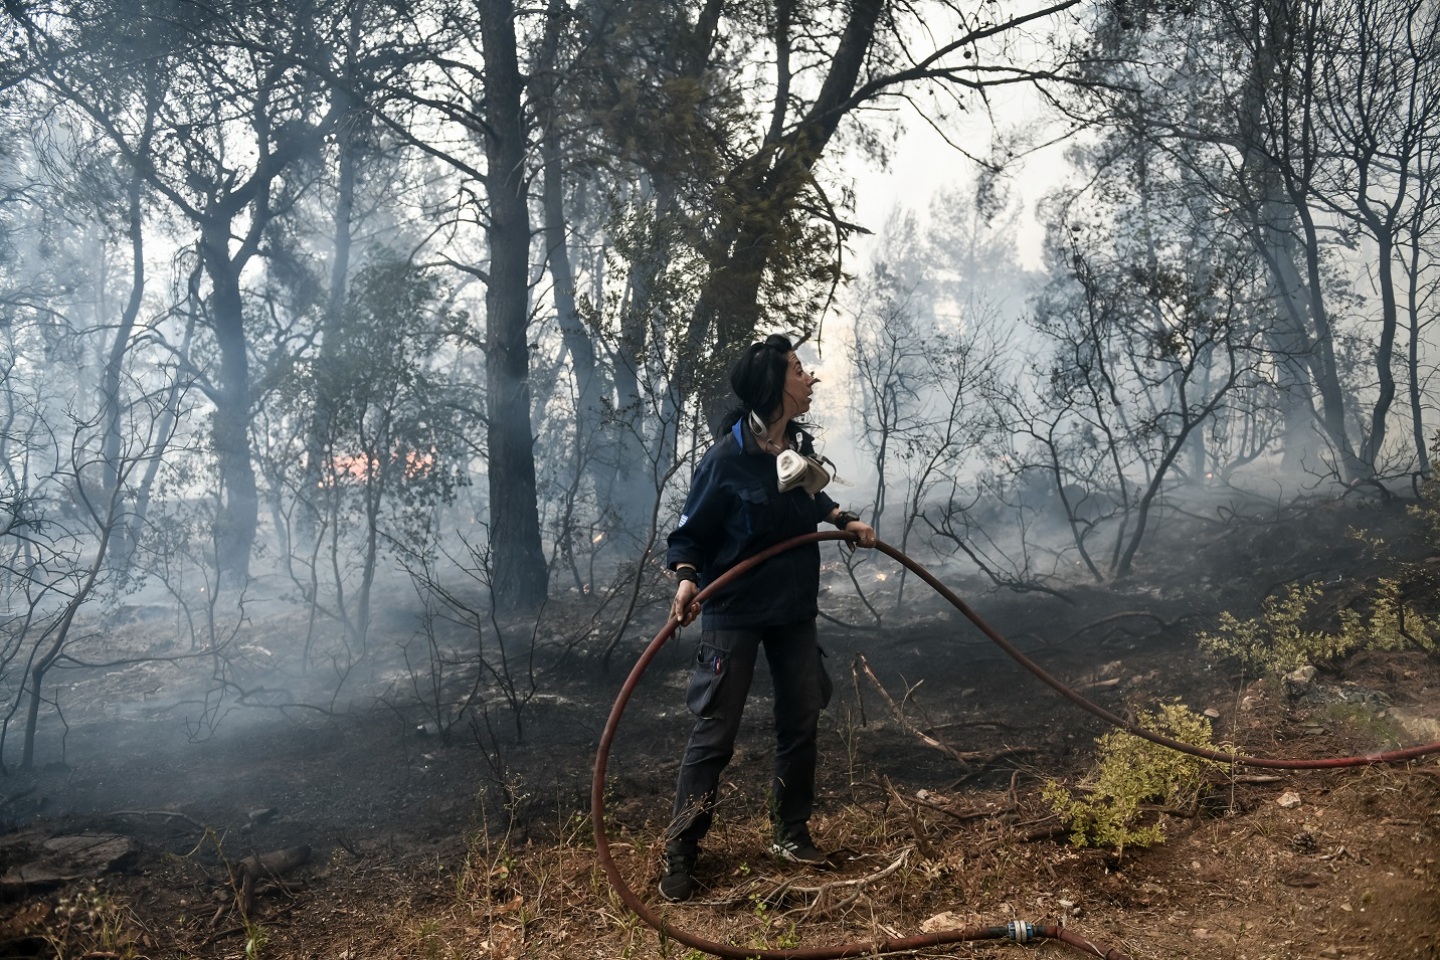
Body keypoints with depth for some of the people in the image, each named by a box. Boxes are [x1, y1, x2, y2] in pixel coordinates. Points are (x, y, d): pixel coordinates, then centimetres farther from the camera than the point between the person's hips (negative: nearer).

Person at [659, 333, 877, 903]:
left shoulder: (800, 444, 0)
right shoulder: (727, 456, -19)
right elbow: (691, 531, -12)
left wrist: (844, 520, 8)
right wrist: (687, 578, -29)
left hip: (794, 609, 7)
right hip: (734, 612, -6)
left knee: (801, 721, 12)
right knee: (715, 734, -2)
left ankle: (791, 833, 30)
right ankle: (679, 854, 12)